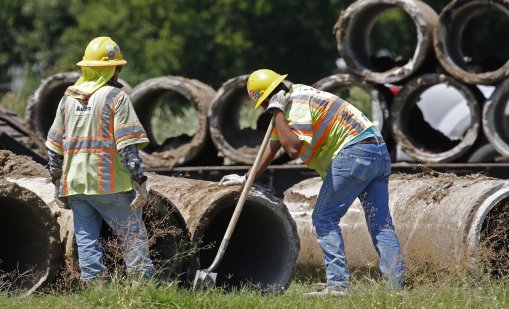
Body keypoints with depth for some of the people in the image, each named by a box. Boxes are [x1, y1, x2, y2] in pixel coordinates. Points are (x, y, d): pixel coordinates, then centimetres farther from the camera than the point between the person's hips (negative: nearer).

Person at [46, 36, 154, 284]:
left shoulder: (68, 98, 11)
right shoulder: (116, 97, -6)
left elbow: (54, 144, 14)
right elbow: (127, 144, -13)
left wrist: (57, 180, 21)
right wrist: (139, 180, -12)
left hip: (75, 184, 5)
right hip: (111, 184, -5)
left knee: (86, 240, 7)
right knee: (133, 235, 0)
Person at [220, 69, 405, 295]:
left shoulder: (298, 105, -9)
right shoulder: (290, 103, 23)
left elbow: (293, 149, -23)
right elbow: (272, 147, 33)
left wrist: (277, 114, -12)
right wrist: (247, 178, 38)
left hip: (354, 152, -10)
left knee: (324, 217, -3)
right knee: (381, 224, 3)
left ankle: (337, 284, -10)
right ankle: (396, 284, -4)